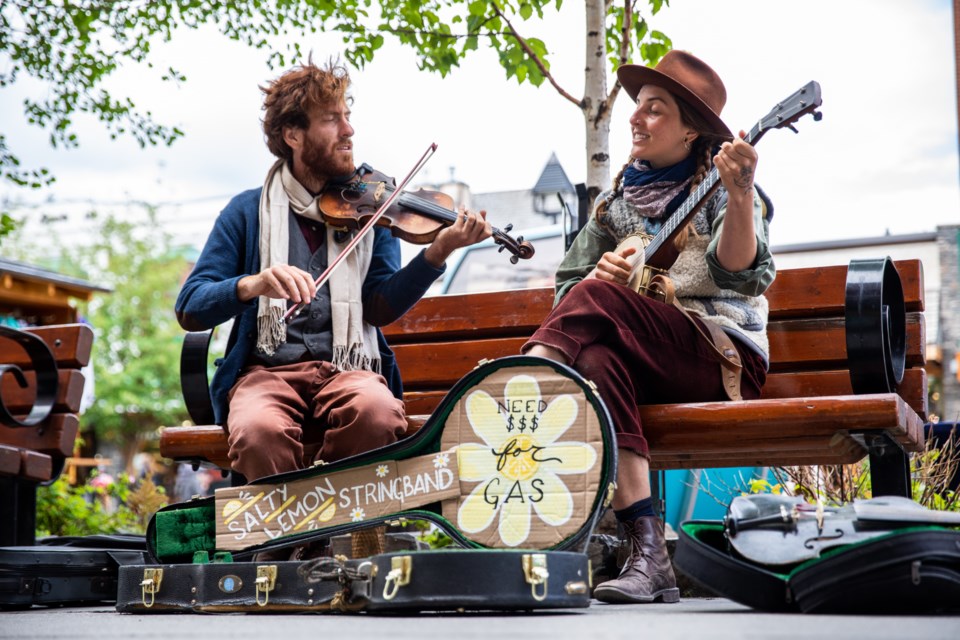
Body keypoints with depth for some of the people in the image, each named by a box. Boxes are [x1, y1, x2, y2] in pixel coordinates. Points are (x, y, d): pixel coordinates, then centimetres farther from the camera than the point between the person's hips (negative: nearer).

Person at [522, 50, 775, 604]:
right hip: (642, 359, 4)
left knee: (599, 299, -30)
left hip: (724, 357, -4)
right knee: (597, 360, -35)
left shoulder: (719, 188, 6)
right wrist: (599, 275, -6)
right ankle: (648, 554, -42)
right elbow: (566, 289, 17)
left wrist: (741, 194, -30)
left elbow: (739, 274, -13)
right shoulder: (617, 202, 21)